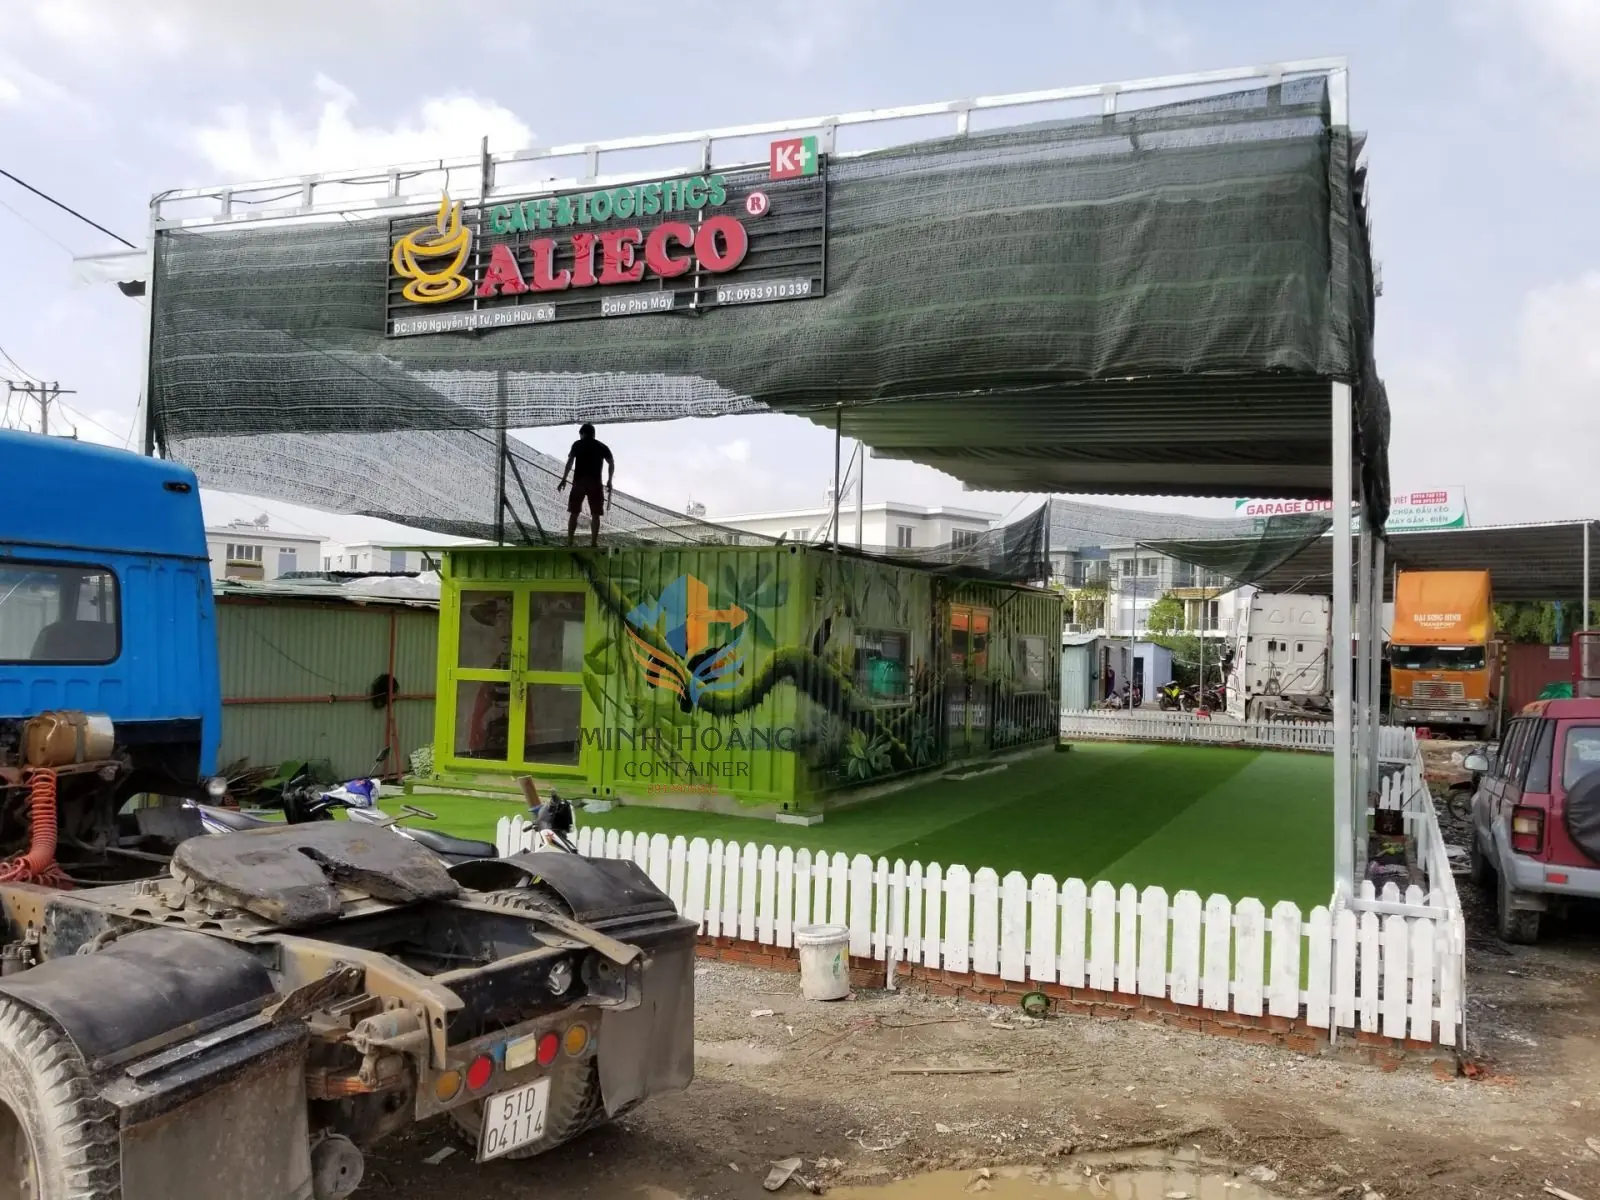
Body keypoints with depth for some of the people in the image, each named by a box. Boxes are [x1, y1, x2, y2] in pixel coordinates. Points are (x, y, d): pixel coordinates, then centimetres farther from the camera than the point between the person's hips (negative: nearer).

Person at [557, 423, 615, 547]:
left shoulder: (577, 444, 6)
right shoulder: (602, 446, 12)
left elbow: (570, 461, -5)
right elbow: (611, 463, 4)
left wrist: (564, 479, -5)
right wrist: (609, 481, 11)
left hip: (579, 482, -1)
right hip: (595, 483, 1)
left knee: (573, 513, 5)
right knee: (595, 514, 4)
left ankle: (569, 543, 2)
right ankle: (593, 543, 0)